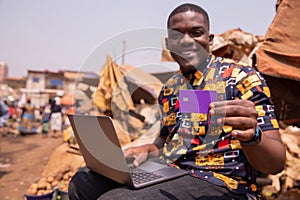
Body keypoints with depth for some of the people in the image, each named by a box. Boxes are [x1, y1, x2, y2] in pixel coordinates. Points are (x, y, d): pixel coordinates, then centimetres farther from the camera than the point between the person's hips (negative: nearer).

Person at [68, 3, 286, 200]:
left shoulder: (242, 77, -9)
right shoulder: (169, 88, 10)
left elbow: (276, 163, -13)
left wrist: (252, 135, -35)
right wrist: (149, 150, 1)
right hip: (165, 172, 7)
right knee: (83, 182, -3)